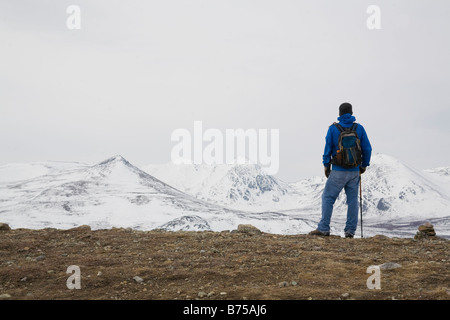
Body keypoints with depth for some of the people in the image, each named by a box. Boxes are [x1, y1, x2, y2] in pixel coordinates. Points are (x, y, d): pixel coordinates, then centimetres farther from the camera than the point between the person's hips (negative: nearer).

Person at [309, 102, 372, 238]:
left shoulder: (333, 129, -5)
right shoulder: (359, 128, 1)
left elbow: (328, 149, -3)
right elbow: (367, 149, 3)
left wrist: (326, 166, 9)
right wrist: (364, 165, 15)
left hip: (338, 171, -3)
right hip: (355, 171, 3)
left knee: (328, 198, 3)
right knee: (352, 200, 8)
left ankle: (324, 228, -3)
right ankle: (350, 230, 7)